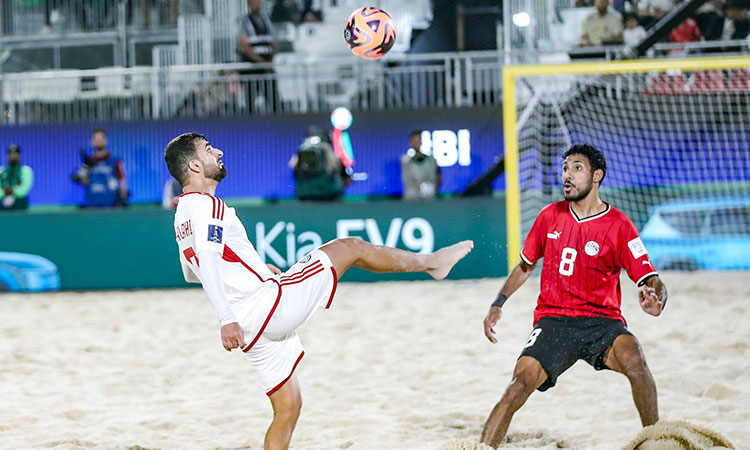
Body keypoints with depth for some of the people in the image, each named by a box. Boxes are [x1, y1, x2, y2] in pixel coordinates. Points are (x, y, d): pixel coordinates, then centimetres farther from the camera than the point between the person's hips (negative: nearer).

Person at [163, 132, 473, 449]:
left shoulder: (182, 215, 18)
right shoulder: (206, 205, -12)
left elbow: (191, 272, 33)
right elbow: (207, 261, -27)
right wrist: (226, 319, -37)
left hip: (250, 328, 10)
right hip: (269, 302, -10)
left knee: (287, 407, 15)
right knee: (349, 248, 4)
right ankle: (429, 262, 22)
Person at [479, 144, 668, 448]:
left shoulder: (619, 226, -2)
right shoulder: (550, 217, 8)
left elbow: (651, 280, -6)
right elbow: (526, 265, 25)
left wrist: (655, 300, -29)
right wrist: (498, 304, 22)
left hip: (601, 320, -2)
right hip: (553, 320, 2)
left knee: (634, 361, -31)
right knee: (519, 384, -20)